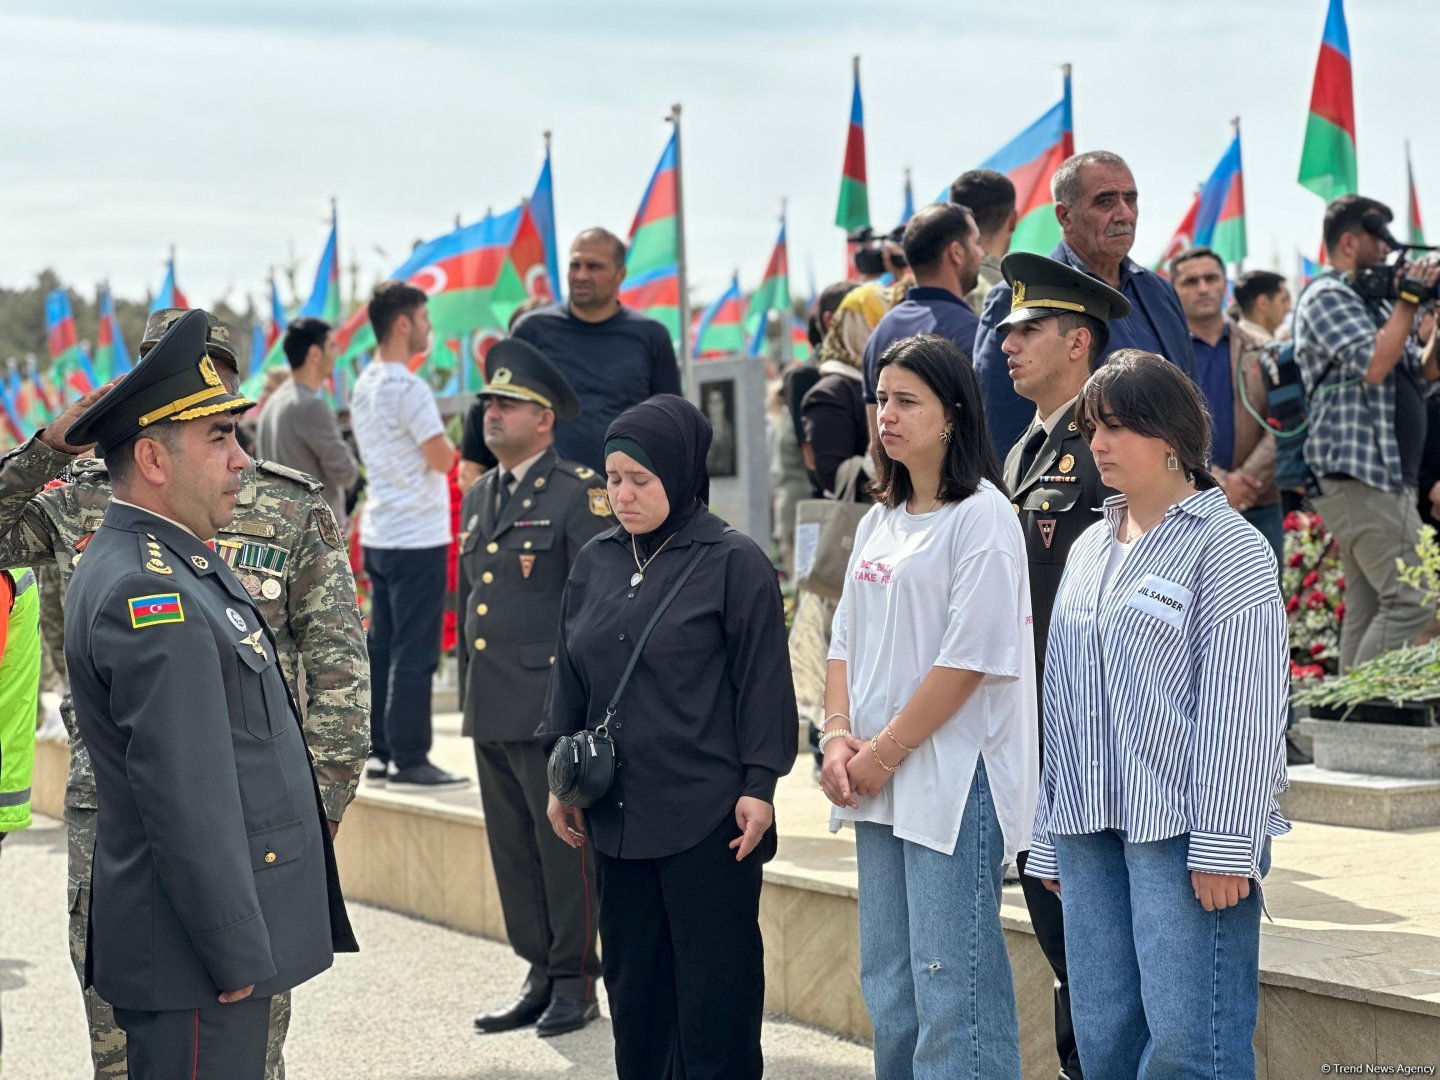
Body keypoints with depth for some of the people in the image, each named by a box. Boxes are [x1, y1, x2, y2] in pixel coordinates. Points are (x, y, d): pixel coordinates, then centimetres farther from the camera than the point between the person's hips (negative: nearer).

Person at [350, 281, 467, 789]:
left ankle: (380, 752, 15)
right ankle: (409, 760, -2)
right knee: (415, 652, -5)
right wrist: (447, 444, 3)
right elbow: (443, 459, -17)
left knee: (382, 647, 11)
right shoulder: (408, 389, -16)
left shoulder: (363, 387, 12)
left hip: (378, 533, 9)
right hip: (417, 537, -9)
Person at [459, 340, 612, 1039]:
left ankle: (574, 984, 9)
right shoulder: (477, 498, 17)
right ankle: (540, 976, 20)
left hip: (551, 707, -7)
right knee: (512, 850, 11)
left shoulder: (579, 494, -6)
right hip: (490, 711, 8)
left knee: (564, 846, -1)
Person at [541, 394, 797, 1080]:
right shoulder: (595, 562, 10)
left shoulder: (734, 563, -6)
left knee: (713, 986, -1)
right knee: (632, 981, 12)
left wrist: (759, 785, -11)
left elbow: (763, 681, -7)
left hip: (708, 817, -6)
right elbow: (570, 676, 16)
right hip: (618, 812, 6)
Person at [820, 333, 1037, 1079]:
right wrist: (838, 738, 0)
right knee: (888, 986, 12)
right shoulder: (880, 521, 15)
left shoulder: (982, 517, -9)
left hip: (953, 781, -8)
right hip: (879, 790, 8)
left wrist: (884, 753, -12)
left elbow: (969, 658, -15)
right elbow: (847, 641, 16)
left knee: (953, 987, -7)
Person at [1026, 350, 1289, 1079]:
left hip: (1179, 828, -7)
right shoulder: (1089, 549, 17)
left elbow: (1242, 709, -11)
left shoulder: (1227, 546, -4)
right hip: (1089, 827, 7)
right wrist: (1052, 837, 17)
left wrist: (1223, 846, -16)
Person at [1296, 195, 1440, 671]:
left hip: (1387, 475, 10)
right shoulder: (1326, 297, -6)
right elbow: (1374, 365, -19)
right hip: (1360, 475, -10)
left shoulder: (1370, 302, 21)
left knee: (1367, 610, 8)